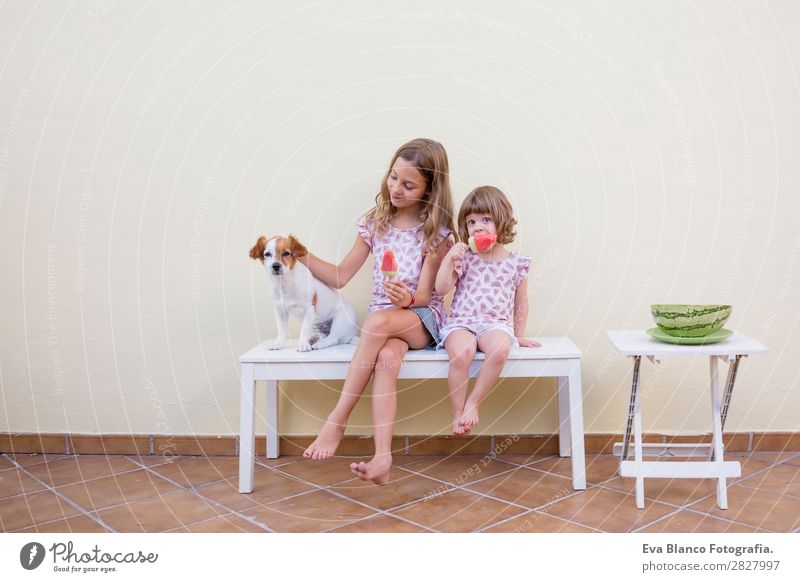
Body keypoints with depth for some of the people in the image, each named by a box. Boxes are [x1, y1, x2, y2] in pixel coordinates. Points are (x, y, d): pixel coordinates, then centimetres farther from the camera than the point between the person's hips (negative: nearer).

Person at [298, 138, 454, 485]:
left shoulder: (436, 232, -4)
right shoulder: (375, 222, 6)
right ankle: (382, 458, -41)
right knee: (386, 358, -34)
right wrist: (302, 256, -6)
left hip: (422, 318, -2)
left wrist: (406, 298, -33)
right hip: (384, 318, 3)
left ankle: (337, 421, -31)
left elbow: (423, 295, -9)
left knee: (378, 320, -37)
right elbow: (340, 277, 8)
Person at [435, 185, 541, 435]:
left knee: (500, 349, -35)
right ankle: (458, 412, -14)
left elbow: (521, 302, 17)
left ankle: (472, 402, -14)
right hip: (461, 321, 0)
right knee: (460, 353, -34)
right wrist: (449, 258, -9)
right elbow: (441, 288, 1)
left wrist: (519, 335, 17)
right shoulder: (464, 257, 8)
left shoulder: (515, 262, 8)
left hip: (496, 322, 0)